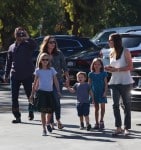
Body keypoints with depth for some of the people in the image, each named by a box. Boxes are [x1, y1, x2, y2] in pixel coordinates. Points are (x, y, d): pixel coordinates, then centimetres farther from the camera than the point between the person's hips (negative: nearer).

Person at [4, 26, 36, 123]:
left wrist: (27, 38, -36)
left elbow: (34, 45, -24)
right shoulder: (12, 47, 13)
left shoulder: (28, 45, 2)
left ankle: (31, 112, 26)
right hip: (15, 75, 3)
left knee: (30, 95, 7)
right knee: (14, 97, -1)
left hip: (27, 75, -3)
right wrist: (6, 75, 13)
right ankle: (17, 116, 3)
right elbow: (8, 62, 17)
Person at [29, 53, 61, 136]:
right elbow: (35, 83, 7)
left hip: (50, 92, 1)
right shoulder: (38, 71, 3)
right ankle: (44, 129, 3)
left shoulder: (52, 70, 4)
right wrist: (32, 94, 6)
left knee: (50, 110, 2)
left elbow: (56, 81, 4)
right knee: (43, 111, -4)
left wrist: (58, 91, -6)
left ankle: (48, 123, 31)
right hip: (41, 92, -1)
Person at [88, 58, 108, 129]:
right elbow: (89, 84, 7)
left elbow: (106, 84, -1)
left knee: (102, 107, -6)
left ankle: (101, 121, 9)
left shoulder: (103, 74, 0)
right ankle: (97, 123, 12)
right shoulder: (91, 74, 4)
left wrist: (105, 92, -11)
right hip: (94, 93, 1)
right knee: (96, 108, 7)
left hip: (102, 93, -1)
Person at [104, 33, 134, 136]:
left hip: (125, 82, -6)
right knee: (115, 105, -1)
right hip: (114, 82, 6)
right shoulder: (111, 53, 14)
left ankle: (127, 128, 4)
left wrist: (117, 69, -19)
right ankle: (118, 127, 1)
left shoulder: (125, 52, -6)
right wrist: (109, 69, 1)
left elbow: (130, 67, -11)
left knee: (127, 105, 1)